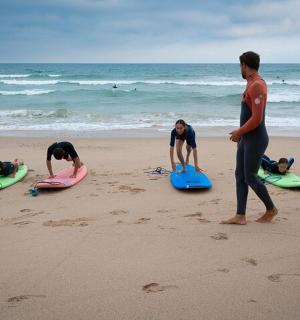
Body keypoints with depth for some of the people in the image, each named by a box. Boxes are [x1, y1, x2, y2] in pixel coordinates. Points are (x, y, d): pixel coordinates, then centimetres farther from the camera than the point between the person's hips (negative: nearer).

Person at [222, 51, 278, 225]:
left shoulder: (256, 85, -19)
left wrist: (239, 132, -13)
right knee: (240, 176, 8)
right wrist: (241, 133, 17)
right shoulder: (254, 83, 13)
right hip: (247, 138, 10)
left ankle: (271, 209, 20)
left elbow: (257, 118, -24)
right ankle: (240, 216, 12)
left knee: (250, 178, 0)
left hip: (256, 139, -10)